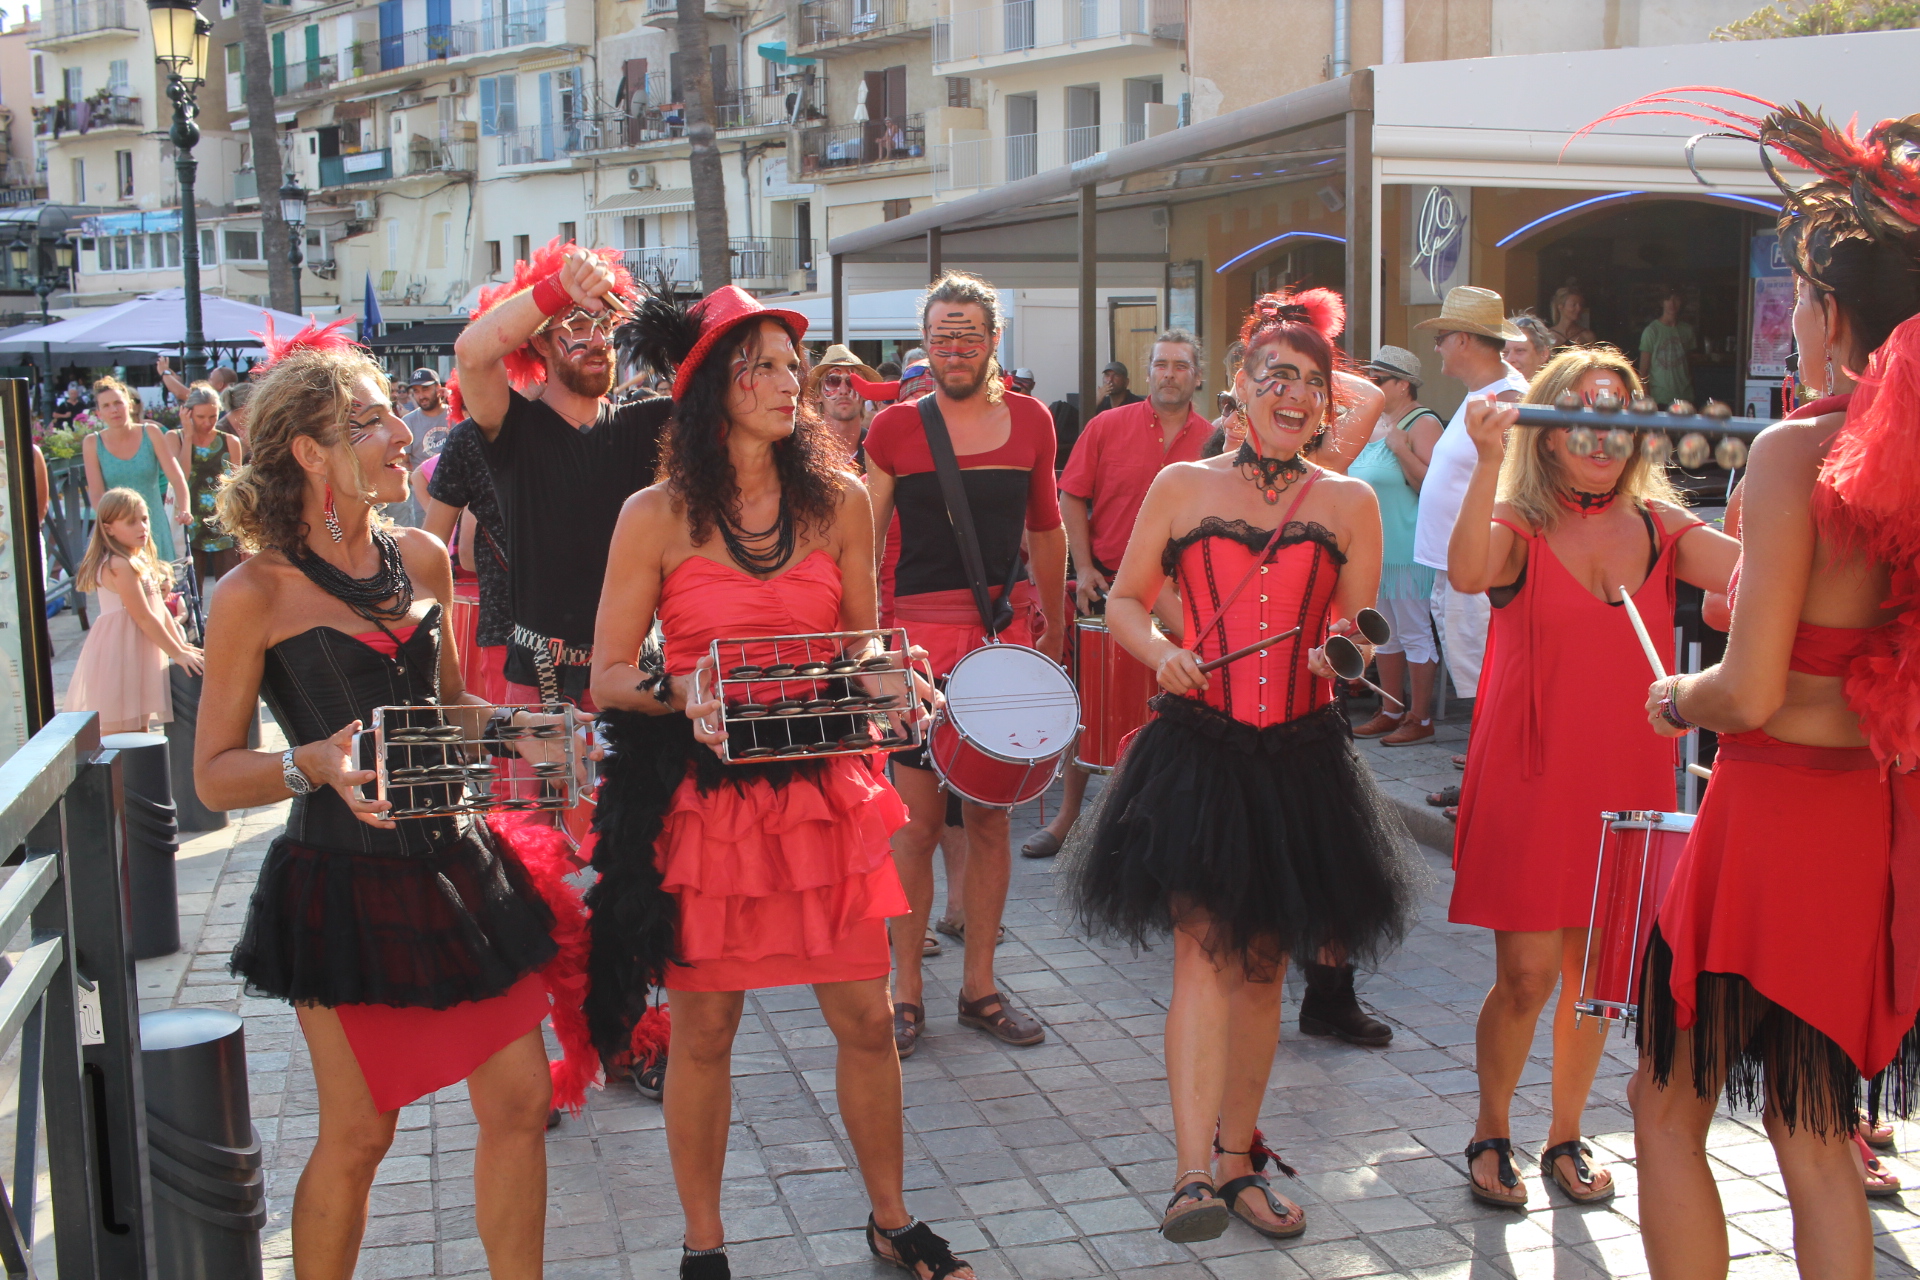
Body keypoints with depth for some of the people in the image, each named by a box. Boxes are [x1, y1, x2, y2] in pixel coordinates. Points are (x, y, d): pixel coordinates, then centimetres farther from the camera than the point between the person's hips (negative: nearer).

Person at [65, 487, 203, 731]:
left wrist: (181, 645, 8)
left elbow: (160, 608, 14)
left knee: (140, 730, 14)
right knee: (122, 732, -7)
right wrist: (177, 654, -14)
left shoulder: (142, 560, 13)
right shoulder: (120, 565, -17)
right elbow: (144, 617, -19)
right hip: (121, 654, -10)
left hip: (141, 654, 10)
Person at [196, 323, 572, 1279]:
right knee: (358, 1132, 4)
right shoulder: (256, 593, -9)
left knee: (519, 1098, 6)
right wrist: (317, 765, -24)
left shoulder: (421, 559, 8)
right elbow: (215, 774, -7)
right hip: (346, 883, -5)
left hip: (454, 867, 6)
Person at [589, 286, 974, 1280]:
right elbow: (609, 676, -2)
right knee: (703, 1030, 7)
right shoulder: (656, 515, -5)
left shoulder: (840, 500, 4)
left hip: (818, 787, 3)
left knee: (866, 1018, 8)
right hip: (700, 792, -2)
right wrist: (683, 691, -22)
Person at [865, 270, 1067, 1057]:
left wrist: (1052, 628, 19)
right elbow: (863, 541, 4)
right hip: (918, 637, -2)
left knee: (990, 816, 8)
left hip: (1005, 636, 2)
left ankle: (979, 985, 20)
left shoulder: (1029, 422, 8)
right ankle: (907, 991, 13)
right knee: (917, 821, 0)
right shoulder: (895, 429, 1)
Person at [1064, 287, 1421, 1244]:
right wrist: (1159, 650, -8)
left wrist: (1350, 651, -9)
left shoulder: (1348, 502, 9)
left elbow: (1363, 628, 14)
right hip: (1198, 746, -2)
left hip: (1300, 755, 2)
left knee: (1261, 964, 9)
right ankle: (1193, 1172, -14)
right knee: (1203, 947, -13)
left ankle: (1236, 1159, 23)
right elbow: (1124, 599, 12)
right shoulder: (1181, 487, 6)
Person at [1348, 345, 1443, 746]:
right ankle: (1390, 711, 22)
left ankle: (1420, 719, 4)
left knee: (1414, 633, -3)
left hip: (1407, 550, -9)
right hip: (1373, 546, 9)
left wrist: (1400, 447, -23)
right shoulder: (1373, 423, 15)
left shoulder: (1423, 423, -10)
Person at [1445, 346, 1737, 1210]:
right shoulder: (1516, 526, -4)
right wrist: (1488, 461, -34)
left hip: (1628, 781, 4)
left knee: (1598, 973, 10)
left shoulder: (1658, 526, 6)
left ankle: (1565, 1138, 30)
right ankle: (1490, 1136, 21)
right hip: (1531, 781, -4)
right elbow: (1468, 573, -28)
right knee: (1527, 975, -2)